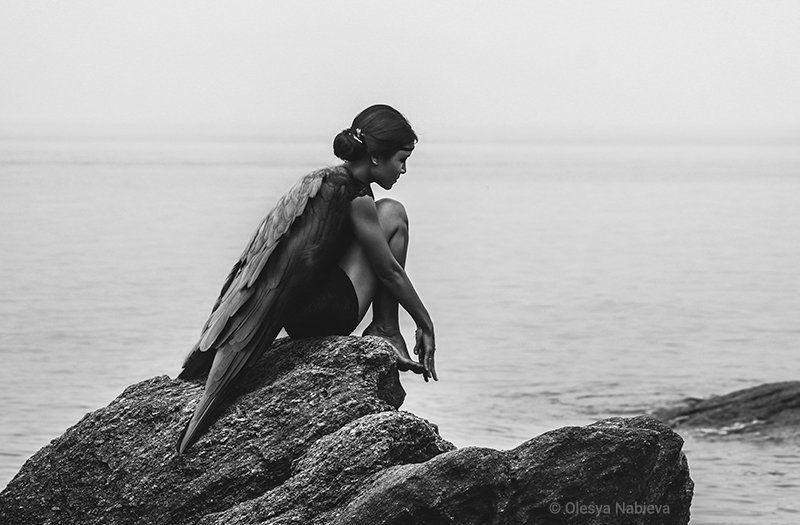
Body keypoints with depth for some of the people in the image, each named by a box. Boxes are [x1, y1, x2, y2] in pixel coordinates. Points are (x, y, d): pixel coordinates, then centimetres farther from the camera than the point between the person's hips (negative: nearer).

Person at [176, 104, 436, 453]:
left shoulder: (327, 180, 15)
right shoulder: (356, 198, -16)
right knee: (392, 215, -3)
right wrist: (426, 325, 4)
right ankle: (385, 332, 0)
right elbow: (390, 271, -8)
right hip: (324, 316, -10)